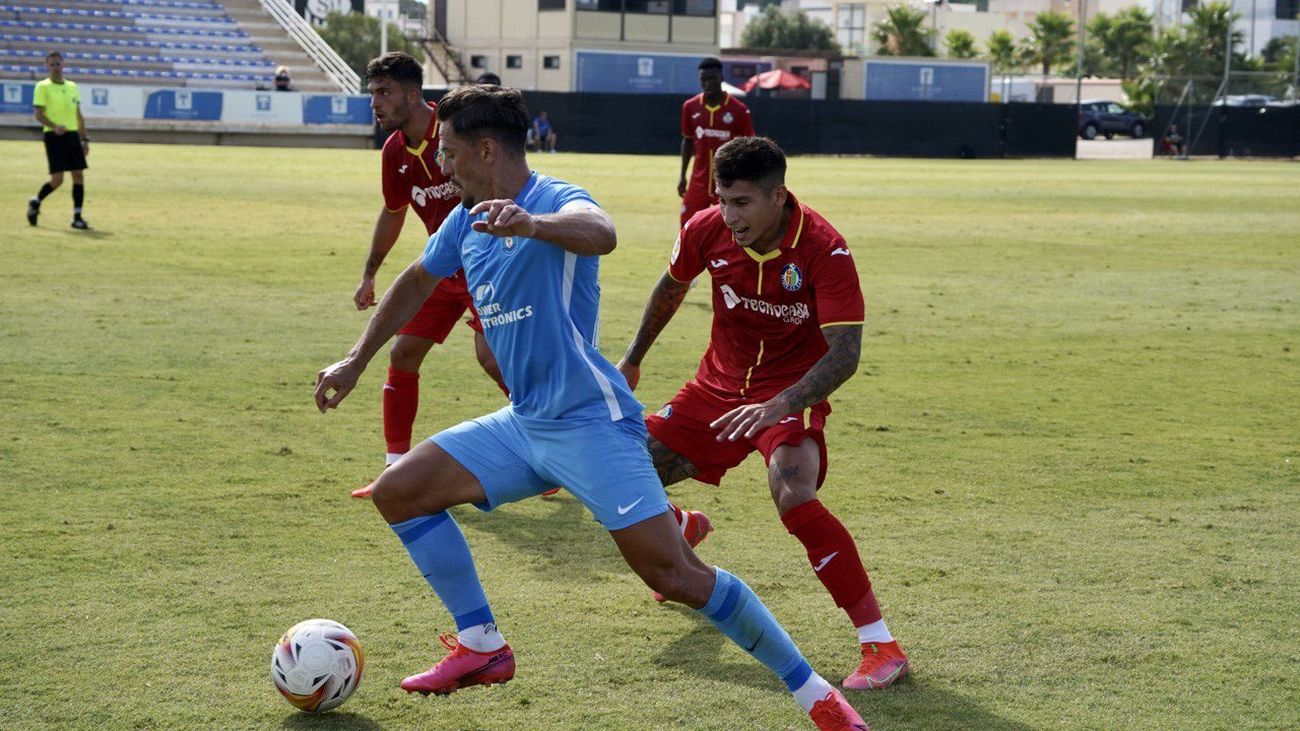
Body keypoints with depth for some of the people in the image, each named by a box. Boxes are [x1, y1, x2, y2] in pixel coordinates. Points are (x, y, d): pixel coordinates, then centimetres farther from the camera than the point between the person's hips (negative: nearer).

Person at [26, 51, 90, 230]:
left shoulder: (72, 86, 15)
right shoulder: (42, 87, -2)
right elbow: (39, 115, -8)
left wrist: (84, 139, 14)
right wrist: (54, 127, -25)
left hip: (72, 135, 5)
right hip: (54, 136, -5)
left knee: (79, 175, -2)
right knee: (57, 179, -10)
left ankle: (77, 217, 2)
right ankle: (35, 202, 16)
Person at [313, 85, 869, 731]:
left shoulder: (557, 199, -15)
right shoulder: (466, 221, 11)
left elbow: (599, 234, -40)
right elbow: (416, 283, 30)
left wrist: (532, 224, -60)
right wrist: (356, 361, 32)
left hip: (589, 423, -8)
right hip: (524, 426, 8)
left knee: (673, 575, -16)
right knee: (397, 492, 3)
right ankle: (482, 647, 10)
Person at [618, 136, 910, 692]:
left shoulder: (824, 250, -25)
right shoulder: (707, 231, -12)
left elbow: (845, 354, -30)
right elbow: (671, 287, 11)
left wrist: (779, 407, -44)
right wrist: (632, 360, 22)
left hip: (791, 393, -5)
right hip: (719, 385, 5)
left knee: (792, 495, -33)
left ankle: (881, 646, -25)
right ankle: (683, 529, 40)